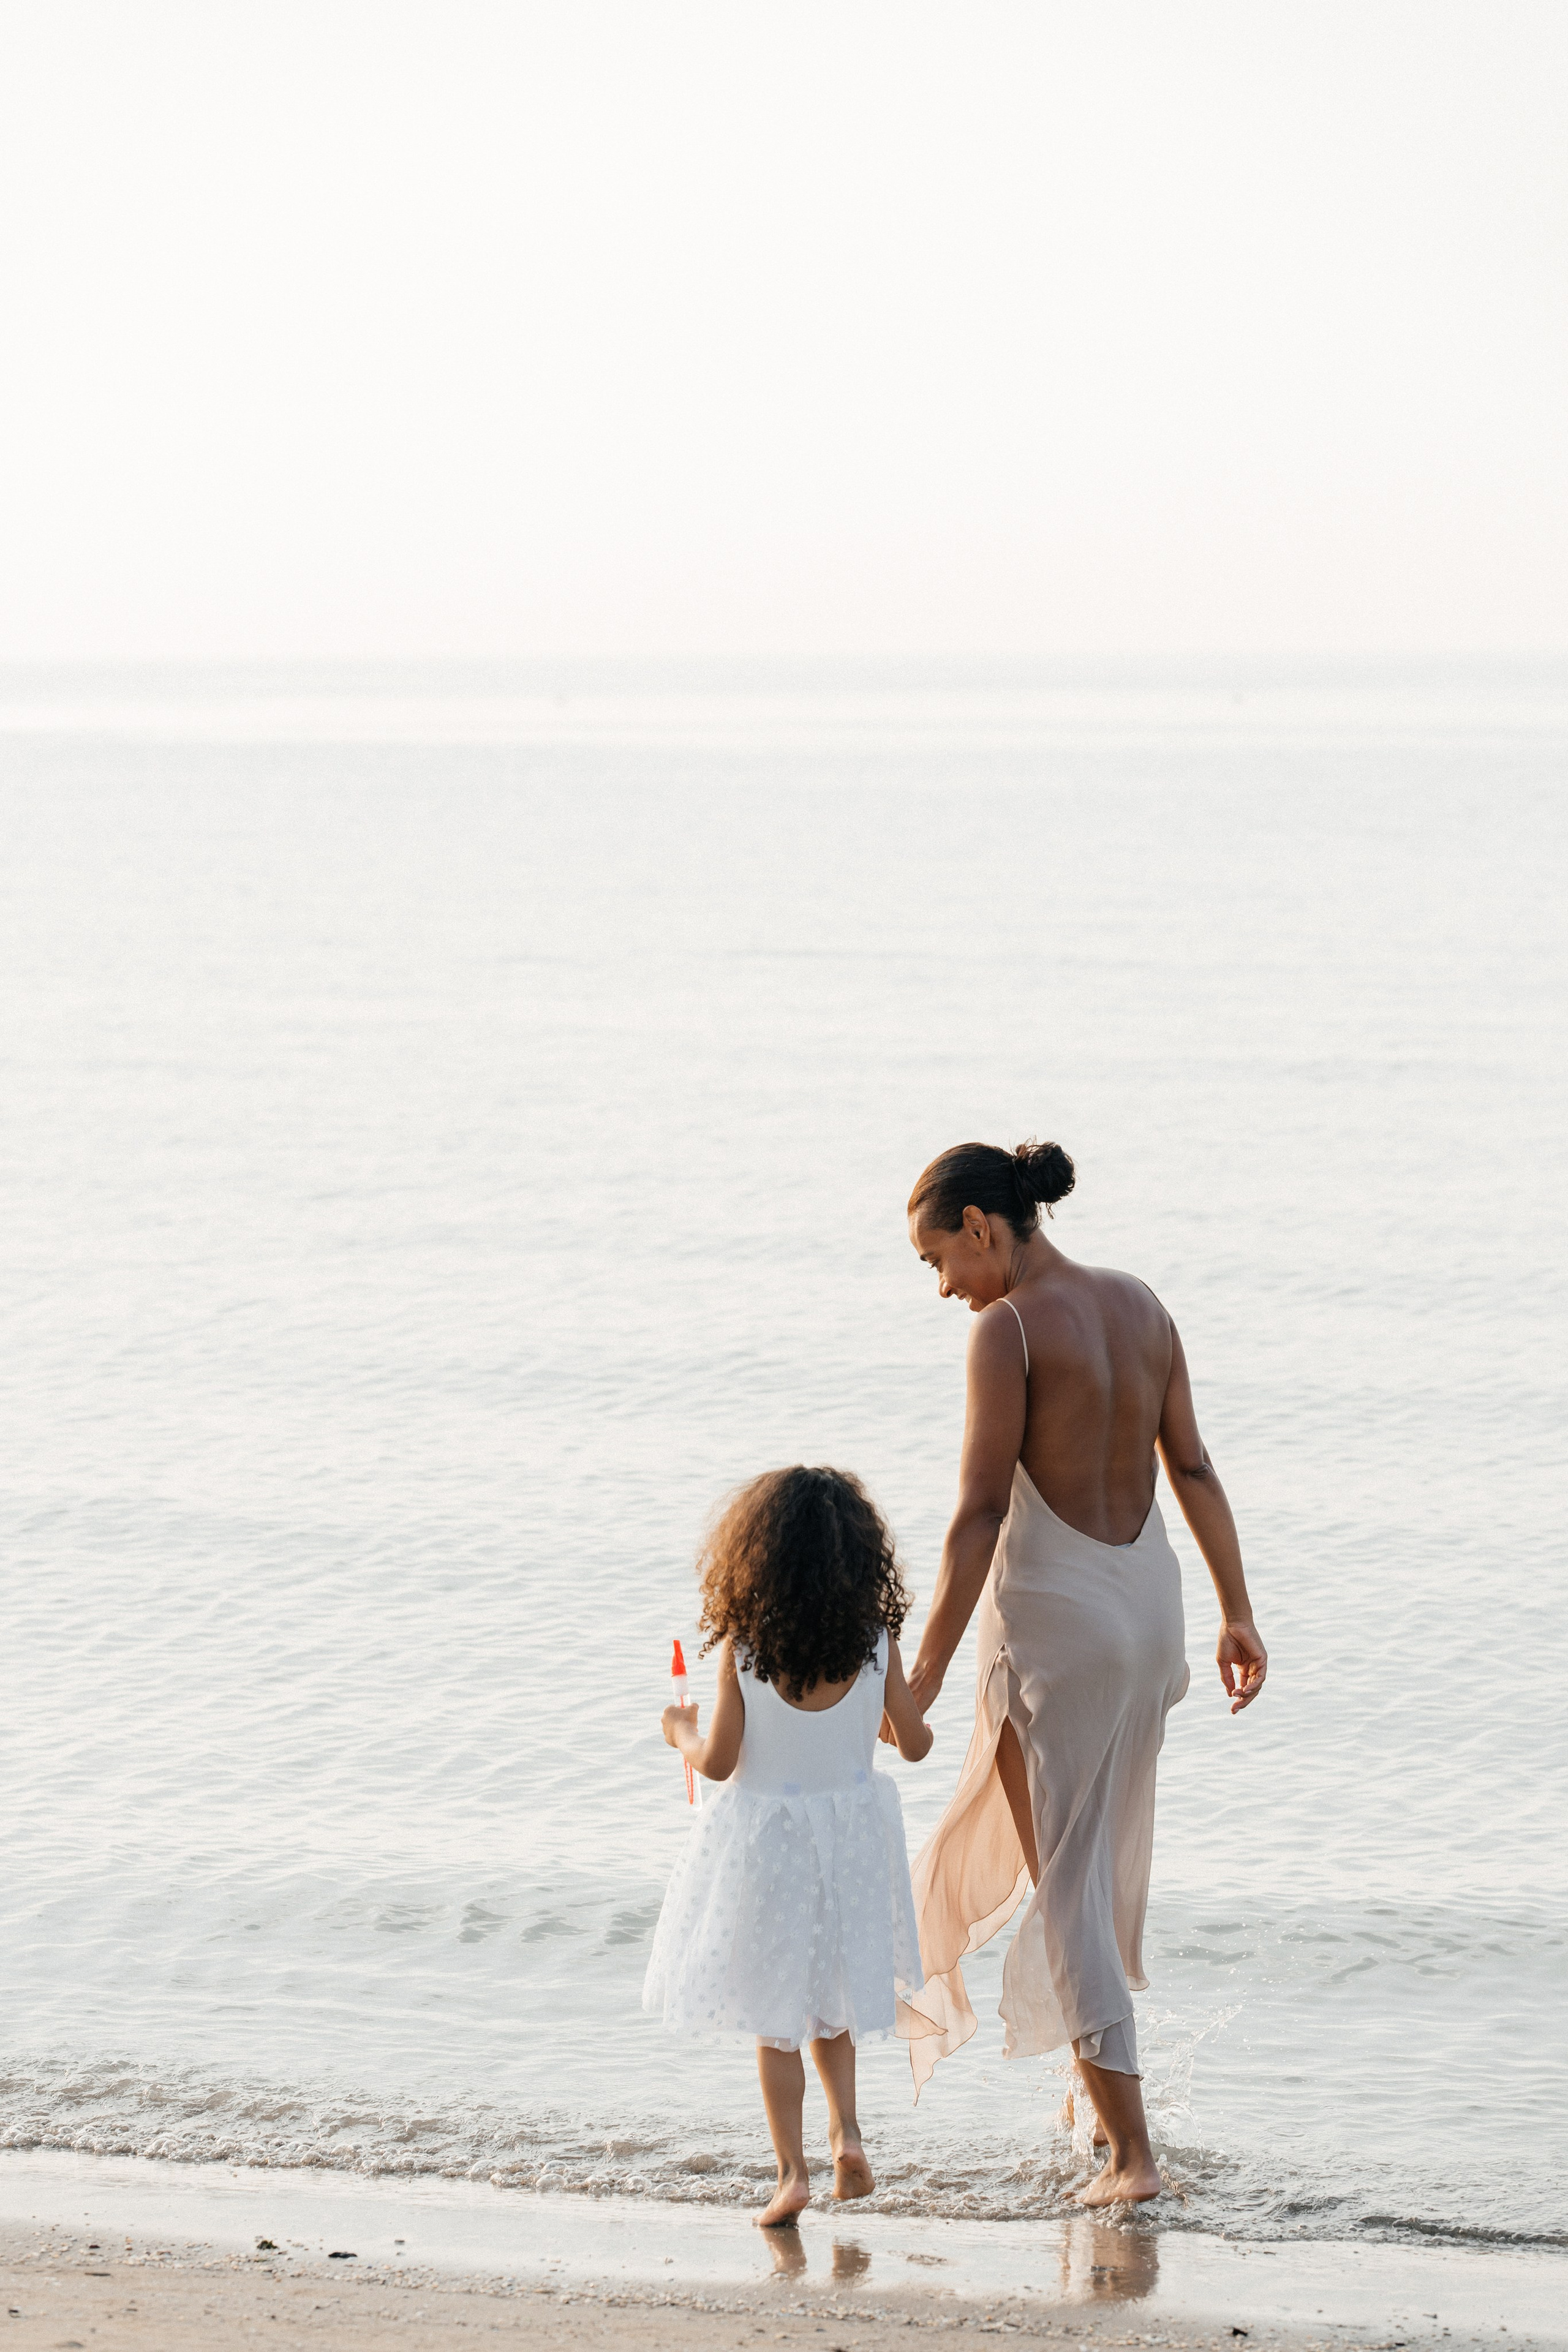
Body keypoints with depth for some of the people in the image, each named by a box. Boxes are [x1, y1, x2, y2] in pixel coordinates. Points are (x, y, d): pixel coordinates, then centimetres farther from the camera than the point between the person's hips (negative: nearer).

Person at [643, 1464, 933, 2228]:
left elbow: (719, 1763, -13)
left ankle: (792, 2172, 8)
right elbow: (914, 1744, -2)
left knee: (775, 2020, 9)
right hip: (853, 1834, 3)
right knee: (831, 1998, 23)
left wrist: (683, 1734, 8)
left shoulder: (742, 1650, -17)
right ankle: (846, 2130, 8)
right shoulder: (876, 1642, -11)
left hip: (765, 1841, -3)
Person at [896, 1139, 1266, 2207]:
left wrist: (926, 1669, -16)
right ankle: (1103, 2087, 37)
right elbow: (1195, 1470, 10)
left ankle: (1133, 2152, 0)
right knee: (1109, 1850, 24)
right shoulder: (1141, 1305, 5)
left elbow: (980, 1515, -19)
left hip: (1054, 1615, -7)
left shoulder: (1008, 1328, -16)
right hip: (1150, 1600, 7)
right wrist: (1237, 1613, 17)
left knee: (1066, 1882, 2)